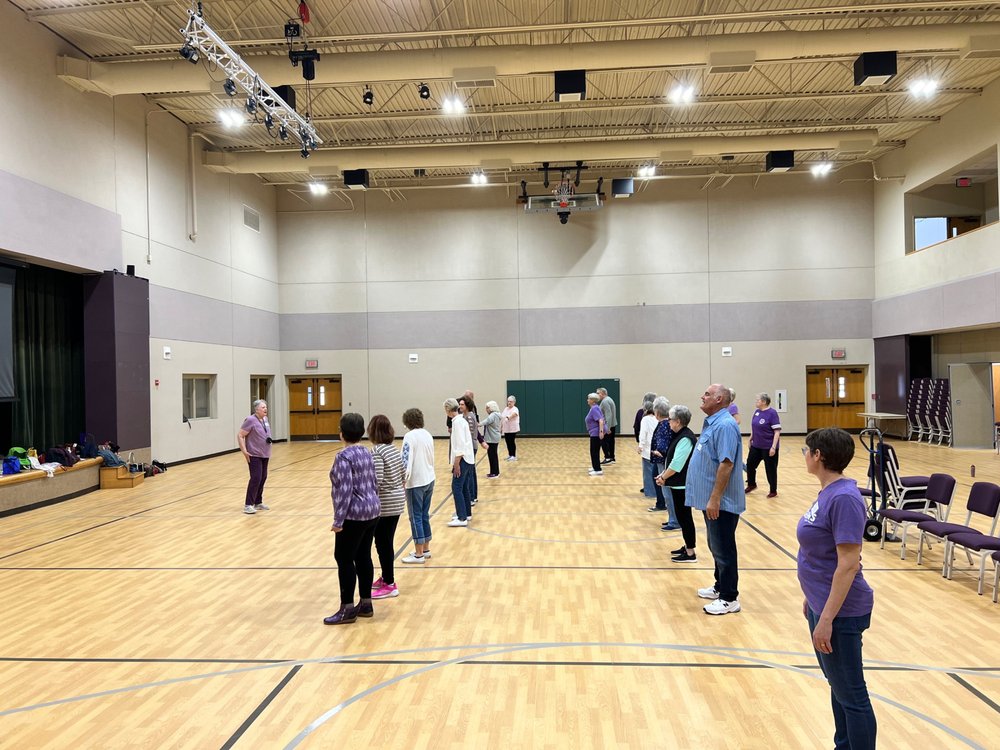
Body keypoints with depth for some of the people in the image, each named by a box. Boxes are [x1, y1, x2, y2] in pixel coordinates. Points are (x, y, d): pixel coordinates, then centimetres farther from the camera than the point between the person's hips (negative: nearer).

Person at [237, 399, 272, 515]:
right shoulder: (251, 420, -15)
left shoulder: (265, 419, 9)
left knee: (263, 478, 10)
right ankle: (248, 505, -7)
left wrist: (269, 440, 8)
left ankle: (258, 503, 21)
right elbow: (240, 436, -15)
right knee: (256, 478, -12)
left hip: (264, 454, 8)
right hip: (254, 455, -8)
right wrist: (244, 451, -19)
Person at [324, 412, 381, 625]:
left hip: (354, 516, -9)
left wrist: (338, 520, -18)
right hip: (371, 512, 9)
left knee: (344, 560, 1)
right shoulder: (366, 453, 10)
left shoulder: (344, 456, -17)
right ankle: (365, 604, 20)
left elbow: (344, 490, -21)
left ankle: (347, 609, 6)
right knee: (363, 558, 13)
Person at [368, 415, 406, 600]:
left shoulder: (376, 451, -18)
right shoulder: (393, 448, 7)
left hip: (384, 504, -8)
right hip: (397, 500, 8)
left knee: (382, 544, 2)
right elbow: (403, 472, 13)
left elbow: (376, 480, -23)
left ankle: (389, 585, 9)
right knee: (386, 542, 18)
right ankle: (386, 578, 29)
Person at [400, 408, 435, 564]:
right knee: (424, 515, 16)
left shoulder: (410, 436, -12)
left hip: (416, 482, -7)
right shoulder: (428, 435, 10)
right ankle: (426, 550, 23)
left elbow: (407, 460, -20)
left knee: (416, 517, 1)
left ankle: (419, 554, 6)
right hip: (429, 480, 8)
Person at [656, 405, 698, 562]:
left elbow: (677, 464, -23)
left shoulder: (685, 438, -20)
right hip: (678, 484, 10)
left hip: (683, 485, -10)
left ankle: (690, 553, 6)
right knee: (681, 516, 17)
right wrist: (664, 474, 7)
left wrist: (663, 477, -12)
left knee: (684, 517, -2)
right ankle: (687, 547, 27)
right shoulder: (680, 435, 11)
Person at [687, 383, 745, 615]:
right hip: (711, 499, 10)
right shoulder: (712, 423, 12)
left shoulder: (724, 425, -20)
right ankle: (720, 587, 33)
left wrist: (715, 498, -26)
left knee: (724, 550, 0)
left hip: (721, 502, -10)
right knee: (716, 547, 20)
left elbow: (726, 464, -26)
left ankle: (729, 598, 10)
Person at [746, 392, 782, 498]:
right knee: (750, 464, 14)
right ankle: (751, 485, 35)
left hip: (768, 447, -7)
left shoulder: (772, 413, -16)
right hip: (756, 446, 7)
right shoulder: (757, 412, 4)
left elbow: (777, 432, -18)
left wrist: (773, 447, -22)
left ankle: (773, 491, 20)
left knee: (770, 469, 5)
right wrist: (751, 438, 18)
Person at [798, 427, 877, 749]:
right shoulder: (827, 493, 4)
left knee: (850, 694, 6)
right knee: (837, 685, 22)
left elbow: (849, 564, -25)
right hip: (822, 604, 9)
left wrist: (826, 619, -24)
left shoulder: (844, 498, -24)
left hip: (839, 612, -9)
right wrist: (813, 600, 21)